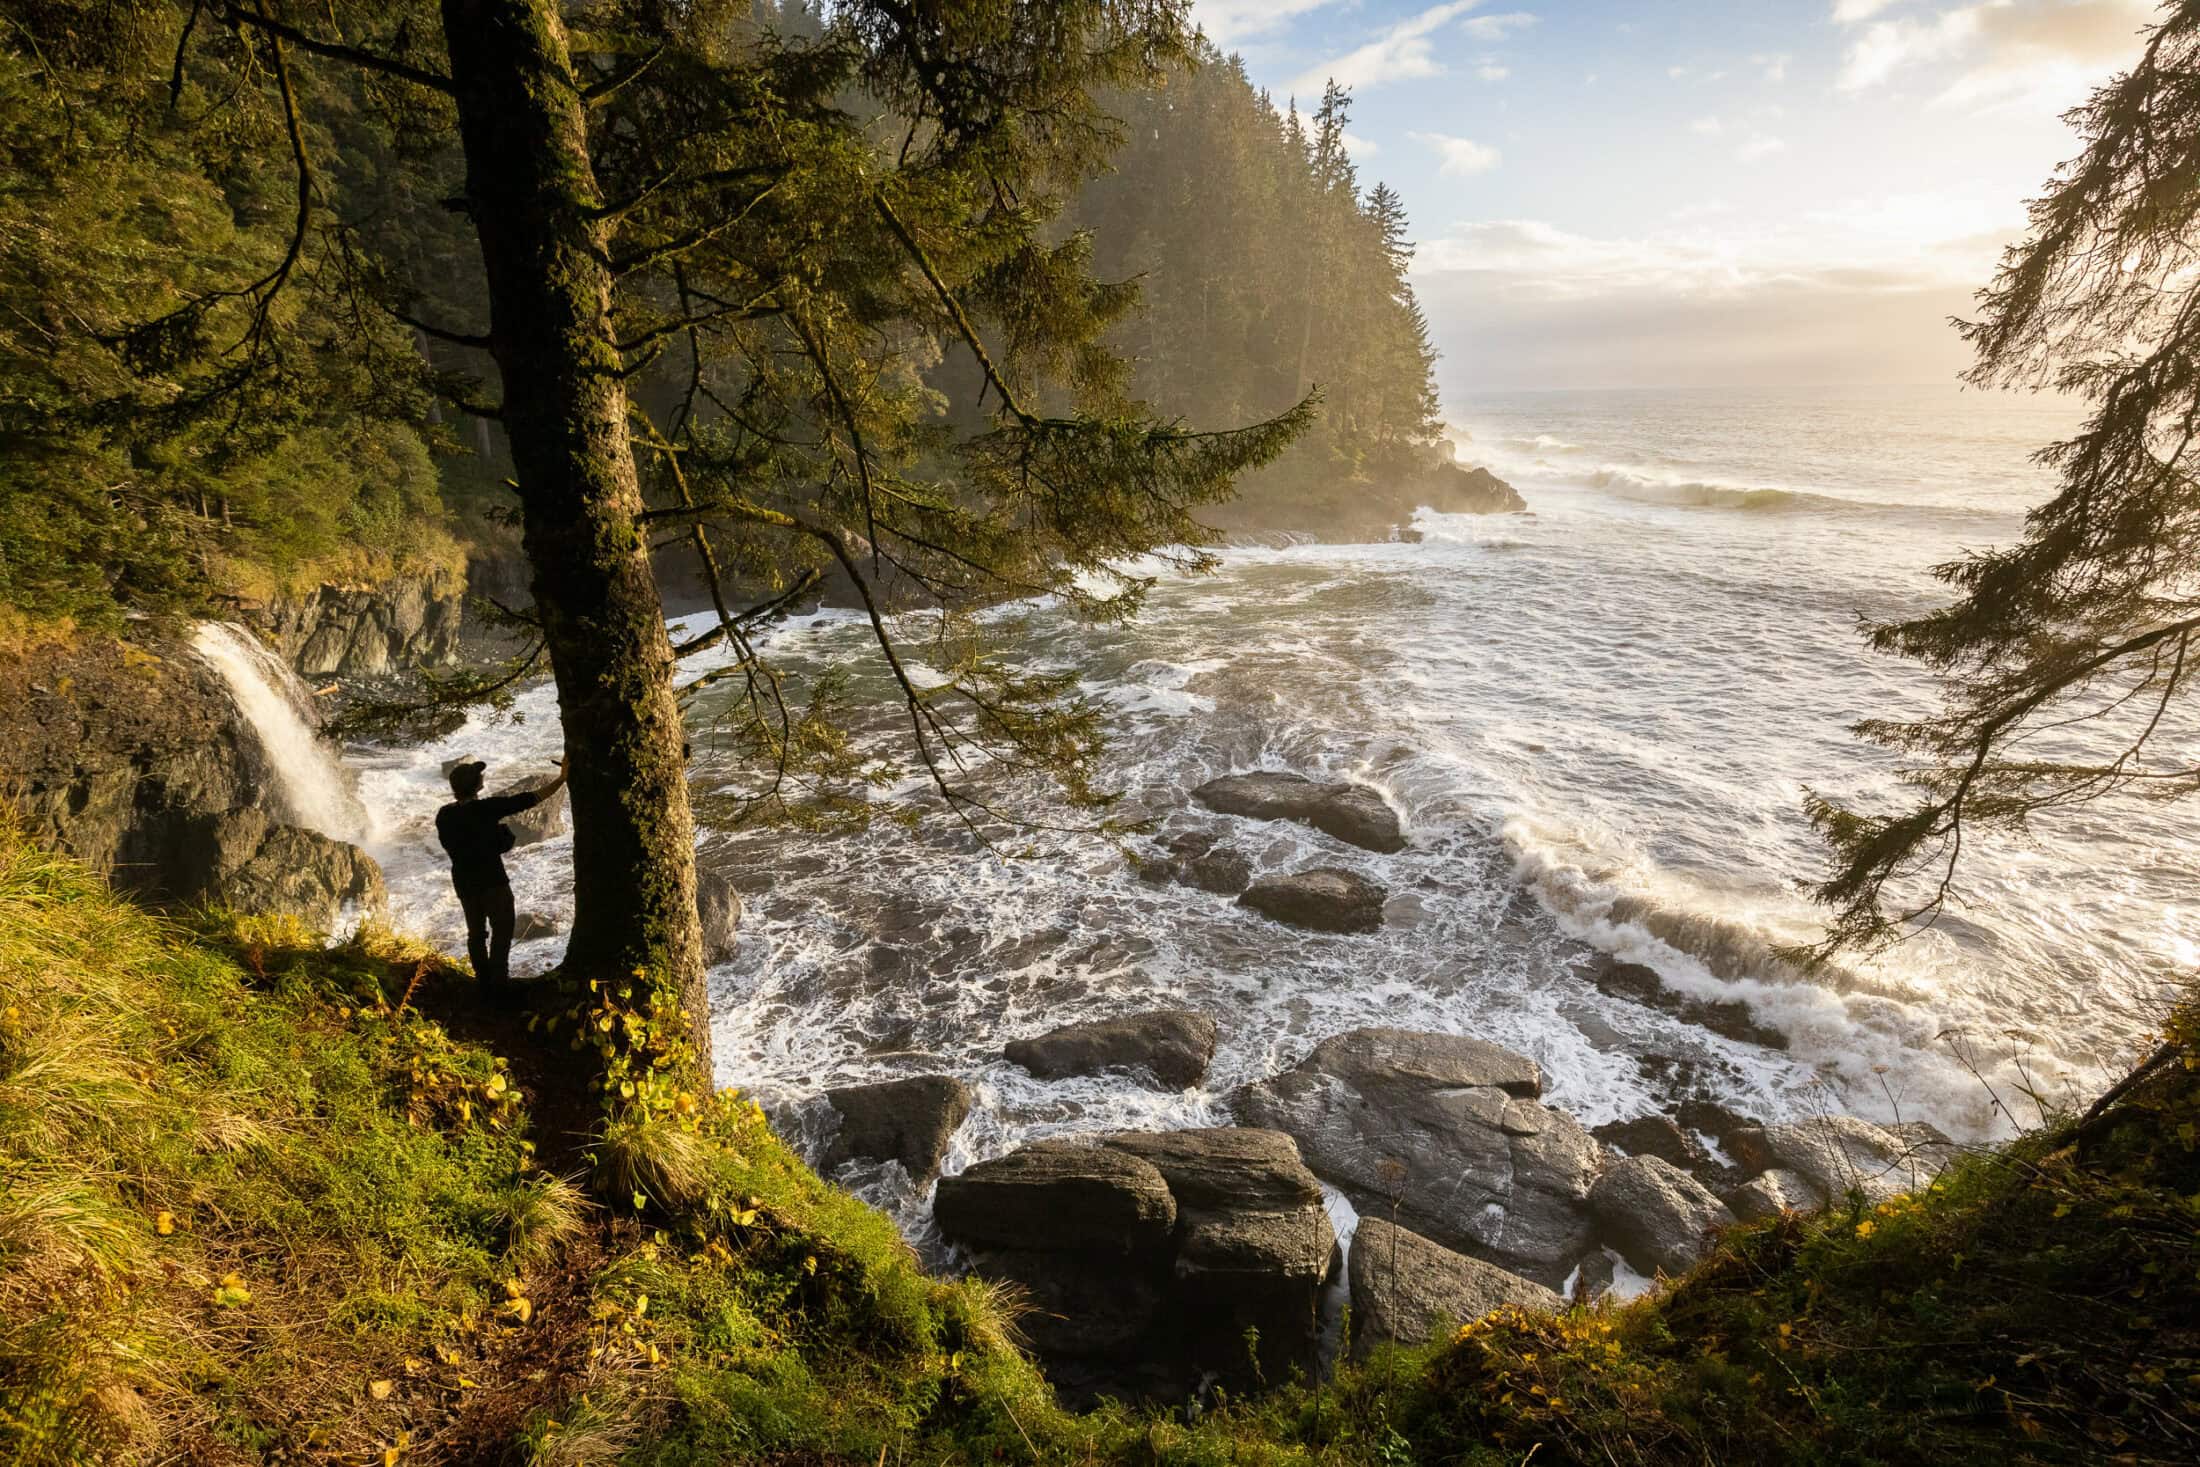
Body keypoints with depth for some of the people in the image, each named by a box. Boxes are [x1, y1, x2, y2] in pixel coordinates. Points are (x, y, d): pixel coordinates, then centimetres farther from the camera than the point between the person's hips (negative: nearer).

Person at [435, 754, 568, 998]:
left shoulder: (444, 815, -4)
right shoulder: (486, 808, -20)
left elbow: (449, 845, 9)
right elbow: (531, 799, -19)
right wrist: (562, 778, -13)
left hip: (464, 882, 6)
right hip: (492, 881, -6)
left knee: (476, 932, 16)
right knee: (501, 932, 4)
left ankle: (483, 982, 21)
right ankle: (497, 985, 3)